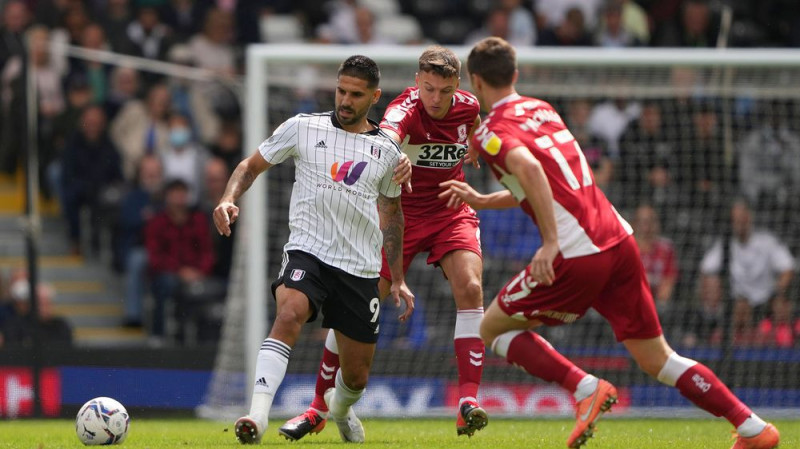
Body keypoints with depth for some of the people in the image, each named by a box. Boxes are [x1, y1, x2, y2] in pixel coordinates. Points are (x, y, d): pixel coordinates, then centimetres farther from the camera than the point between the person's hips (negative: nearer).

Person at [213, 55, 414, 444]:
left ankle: (340, 409, 46)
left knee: (356, 375, 8)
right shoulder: (303, 128, 2)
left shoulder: (387, 152, 9)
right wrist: (229, 199, -12)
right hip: (307, 252, -3)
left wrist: (398, 279, 21)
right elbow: (251, 166, 9)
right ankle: (257, 416, -45)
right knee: (290, 313, -35)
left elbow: (392, 211, 22)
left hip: (360, 269, 3)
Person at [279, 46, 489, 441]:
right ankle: (318, 407, 8)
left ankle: (468, 403, -23)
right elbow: (386, 135, -52)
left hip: (450, 212, 3)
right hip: (400, 214, -2)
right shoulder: (405, 109, -25)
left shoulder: (468, 107, -10)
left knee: (470, 289, -22)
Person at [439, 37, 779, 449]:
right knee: (655, 358, 12)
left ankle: (585, 388, -6)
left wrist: (551, 241, -26)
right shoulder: (542, 109, 21)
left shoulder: (490, 133, -2)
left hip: (576, 256, -7)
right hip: (619, 241, 7)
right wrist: (482, 200, 41)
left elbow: (529, 168, -24)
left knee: (493, 329, 11)